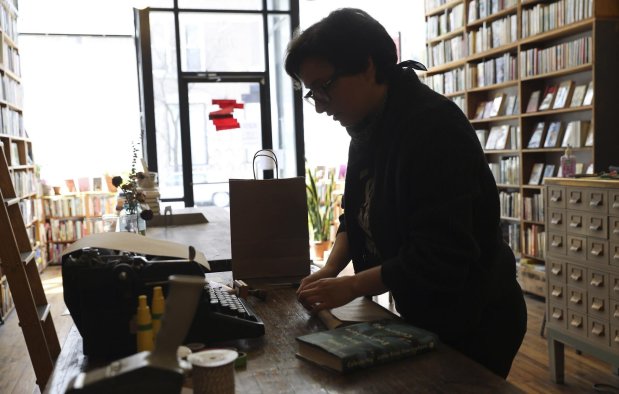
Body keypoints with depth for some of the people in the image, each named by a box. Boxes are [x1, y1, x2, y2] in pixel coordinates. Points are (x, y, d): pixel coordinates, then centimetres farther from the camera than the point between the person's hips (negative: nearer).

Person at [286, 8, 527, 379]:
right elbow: (357, 214, 11)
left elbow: (442, 255, -29)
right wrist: (331, 268, -6)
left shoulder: (433, 126, -25)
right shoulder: (368, 128, 3)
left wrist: (350, 285, -25)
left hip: (472, 324, -8)